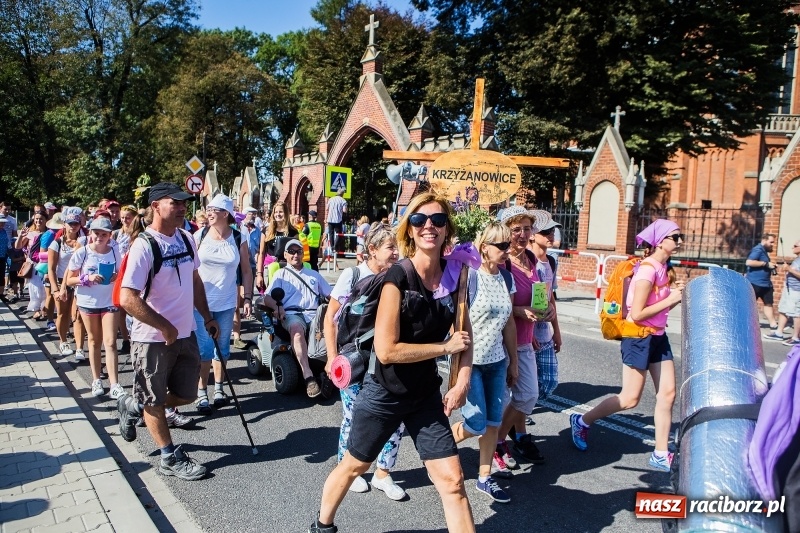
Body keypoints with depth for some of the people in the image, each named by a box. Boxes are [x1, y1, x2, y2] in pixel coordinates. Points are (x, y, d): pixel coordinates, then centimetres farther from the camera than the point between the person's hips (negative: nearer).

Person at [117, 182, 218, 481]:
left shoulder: (187, 239, 3)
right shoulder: (144, 246, -19)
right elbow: (128, 299, -24)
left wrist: (207, 317, 13)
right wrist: (165, 327, -19)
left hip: (186, 334, 7)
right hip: (153, 339, -7)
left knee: (185, 395, 16)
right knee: (155, 402, 10)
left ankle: (134, 406, 39)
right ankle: (170, 458, 26)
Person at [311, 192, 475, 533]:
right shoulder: (398, 278, -22)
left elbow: (465, 333, 6)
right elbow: (386, 350, -26)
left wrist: (463, 381, -7)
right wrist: (445, 347, -20)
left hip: (426, 395, 4)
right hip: (385, 394, -4)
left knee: (452, 480, 3)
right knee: (354, 465, 18)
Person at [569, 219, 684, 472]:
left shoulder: (664, 267, 8)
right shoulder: (647, 269, -20)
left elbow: (659, 303, 13)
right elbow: (637, 314, -23)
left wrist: (676, 294, -4)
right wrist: (670, 299, -19)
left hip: (658, 337, 9)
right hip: (638, 337, -9)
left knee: (667, 393, 6)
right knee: (630, 398, -1)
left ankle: (660, 454, 17)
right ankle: (582, 422, 18)